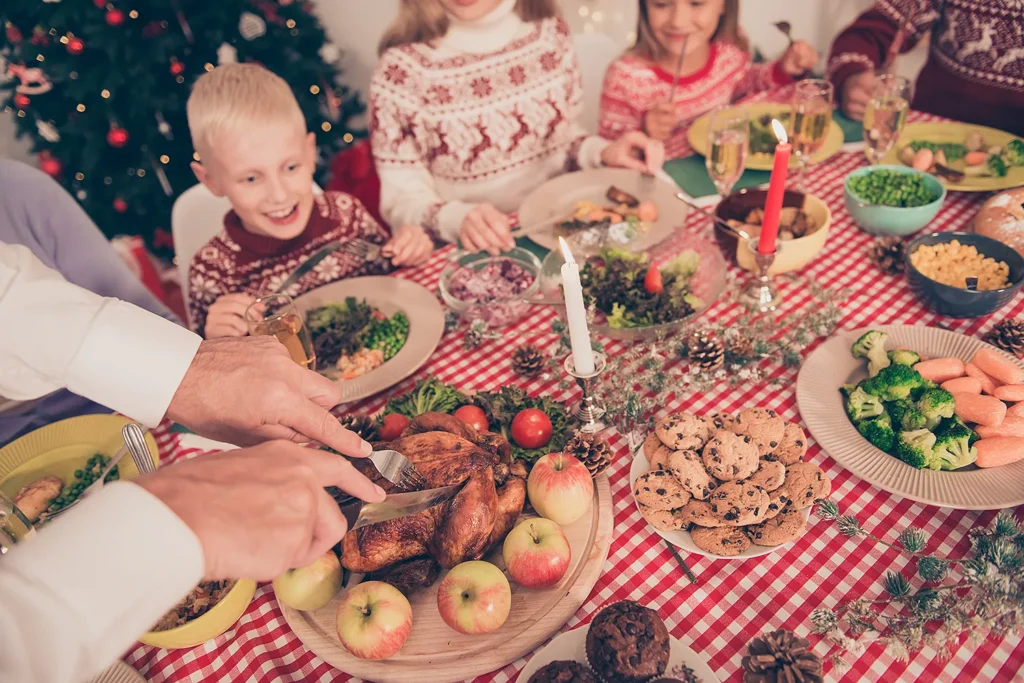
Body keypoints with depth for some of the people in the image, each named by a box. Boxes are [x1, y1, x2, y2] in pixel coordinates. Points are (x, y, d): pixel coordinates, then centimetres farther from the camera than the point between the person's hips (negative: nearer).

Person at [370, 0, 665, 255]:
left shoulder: (551, 34, -1)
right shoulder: (403, 69, -12)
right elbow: (402, 198, -8)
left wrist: (602, 152, -8)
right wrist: (457, 218, -28)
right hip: (469, 252, -3)